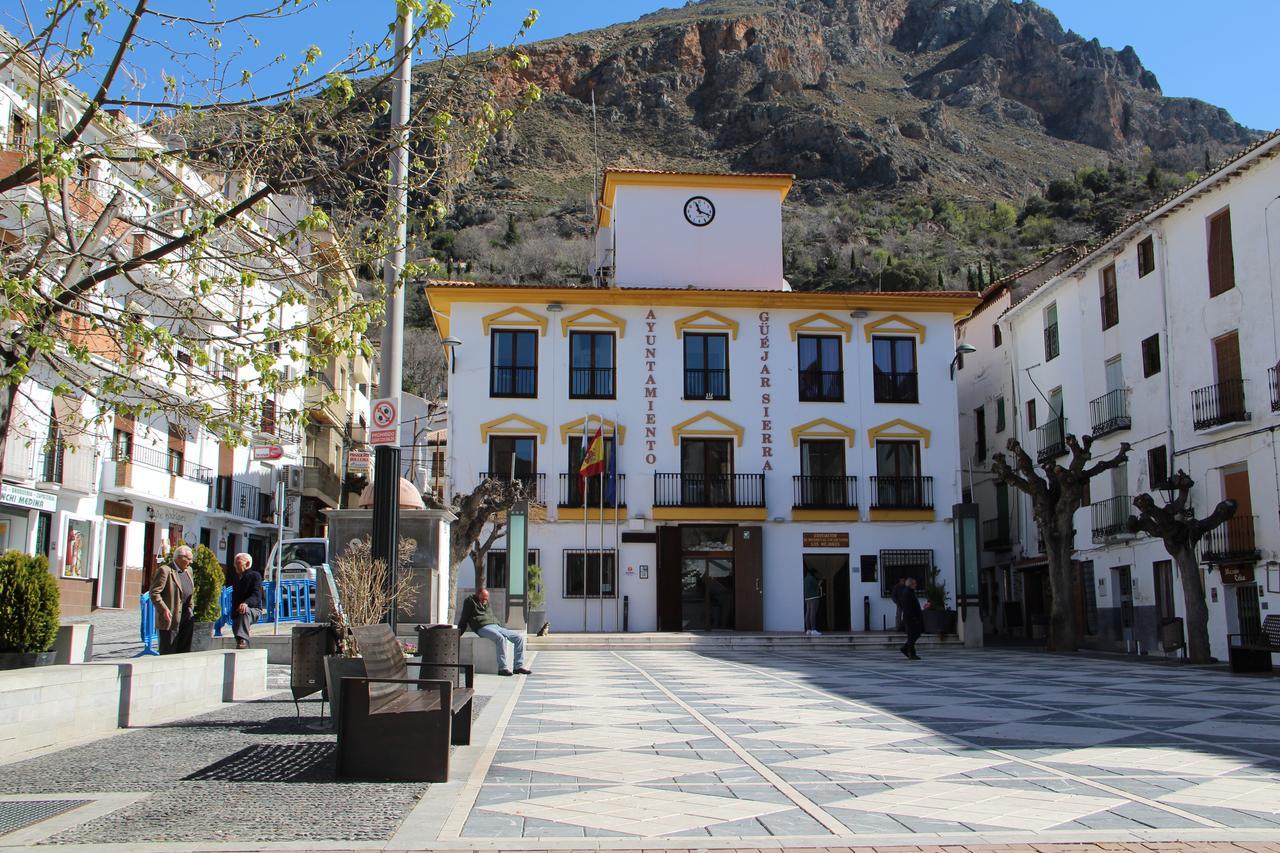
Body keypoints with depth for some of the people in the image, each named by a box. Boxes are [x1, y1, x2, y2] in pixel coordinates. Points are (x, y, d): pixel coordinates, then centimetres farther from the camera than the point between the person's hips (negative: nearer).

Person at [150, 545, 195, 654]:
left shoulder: (188, 570, 15)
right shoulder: (164, 571, -11)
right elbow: (154, 593, -15)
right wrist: (164, 609, -23)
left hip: (186, 618, 8)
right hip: (170, 617, -7)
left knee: (184, 650, 9)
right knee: (168, 652, -3)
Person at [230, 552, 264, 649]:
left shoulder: (255, 576, -5)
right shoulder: (237, 577, 18)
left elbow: (257, 595, -20)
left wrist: (246, 603, -40)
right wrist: (233, 613, 14)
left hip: (254, 610, -8)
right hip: (237, 613, 8)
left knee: (245, 612, -38)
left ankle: (243, 640, -52)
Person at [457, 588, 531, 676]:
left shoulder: (487, 603, 28)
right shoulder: (470, 601, 8)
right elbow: (464, 619, 5)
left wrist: (505, 628, 27)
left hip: (496, 626, 8)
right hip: (483, 628, -8)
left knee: (519, 637, -9)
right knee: (501, 638, -37)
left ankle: (519, 666, -10)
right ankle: (502, 668, -39)